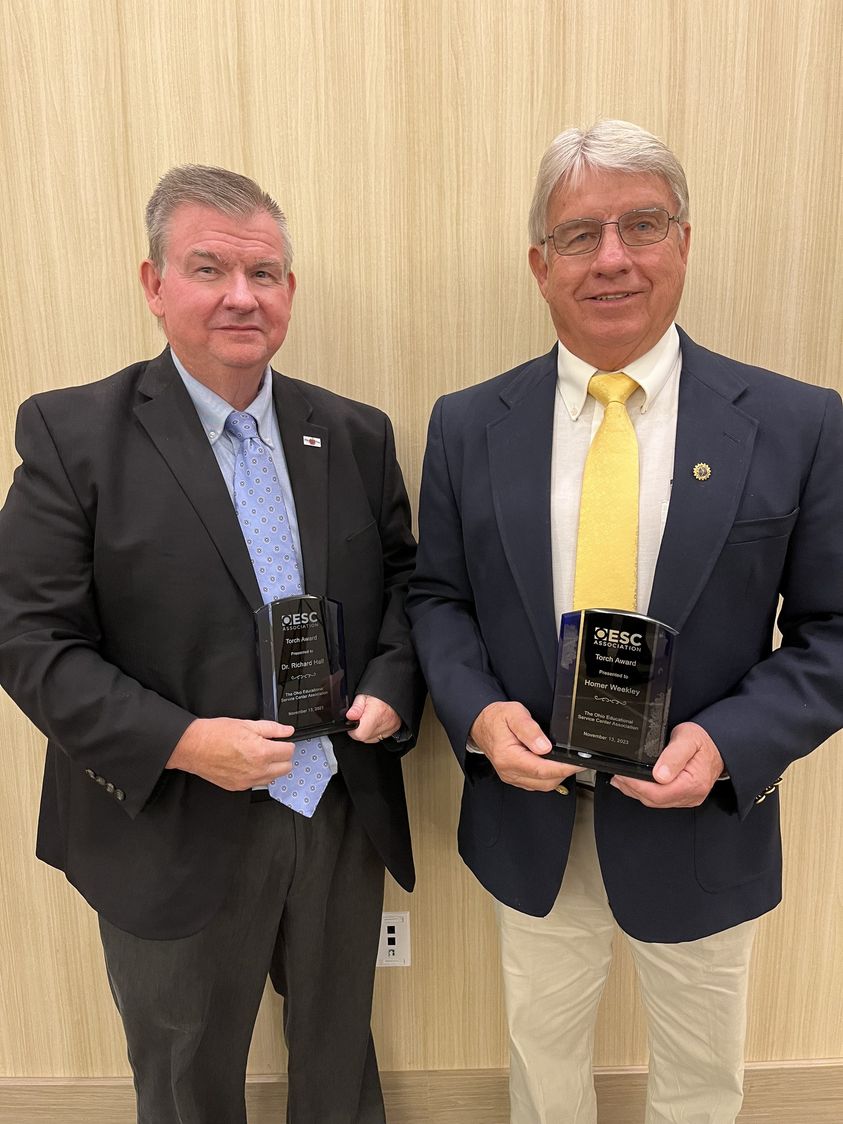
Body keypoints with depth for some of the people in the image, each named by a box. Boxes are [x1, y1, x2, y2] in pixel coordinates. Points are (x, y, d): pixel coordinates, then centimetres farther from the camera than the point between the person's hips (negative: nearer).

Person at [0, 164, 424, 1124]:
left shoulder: (357, 433, 1)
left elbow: (403, 578, 6)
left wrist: (391, 687, -12)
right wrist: (181, 742, -22)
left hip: (345, 820, 4)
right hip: (174, 838, -3)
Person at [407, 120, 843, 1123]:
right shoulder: (468, 426, -6)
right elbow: (436, 596, 0)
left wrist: (729, 742, -22)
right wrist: (478, 713, -17)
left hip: (702, 830, 0)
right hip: (528, 824, 1)